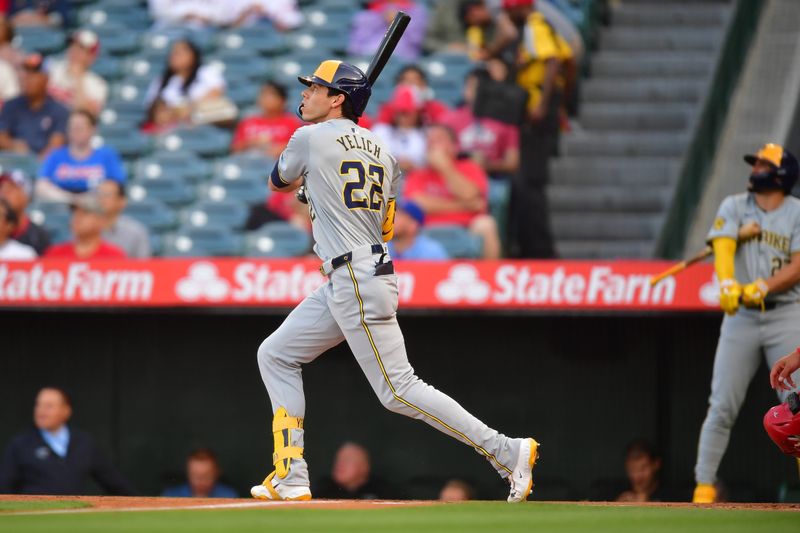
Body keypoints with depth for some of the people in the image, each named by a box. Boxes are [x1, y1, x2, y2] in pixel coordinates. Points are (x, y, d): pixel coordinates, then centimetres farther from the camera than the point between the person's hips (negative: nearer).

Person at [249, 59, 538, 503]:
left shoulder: (310, 139, -7)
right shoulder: (381, 153, 13)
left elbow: (277, 183, 12)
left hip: (357, 284, -10)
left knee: (398, 390, -10)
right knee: (275, 355, 14)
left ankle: (507, 451, -11)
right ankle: (290, 478, 10)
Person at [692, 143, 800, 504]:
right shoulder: (734, 207, 7)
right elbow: (723, 248, -10)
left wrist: (761, 287, -25)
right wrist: (727, 283, -30)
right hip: (741, 316, 2)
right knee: (721, 406, -2)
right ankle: (704, 485, 3)